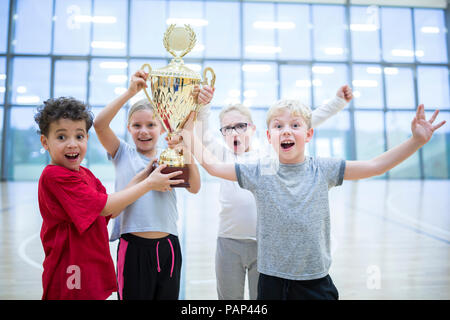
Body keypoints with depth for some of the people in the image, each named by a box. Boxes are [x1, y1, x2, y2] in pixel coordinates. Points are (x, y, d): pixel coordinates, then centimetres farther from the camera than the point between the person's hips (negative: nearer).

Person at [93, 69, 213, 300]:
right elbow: (99, 124, -12)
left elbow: (194, 188, -7)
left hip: (168, 247, 3)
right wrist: (130, 92, -17)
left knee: (168, 296, 14)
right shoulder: (123, 153, 4)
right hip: (134, 247, -2)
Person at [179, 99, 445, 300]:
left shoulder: (323, 169, -3)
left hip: (316, 282, 1)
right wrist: (188, 129, -2)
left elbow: (376, 166, -2)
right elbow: (211, 164, -2)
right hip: (272, 280, 0)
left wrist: (416, 141, -8)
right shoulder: (258, 172, -4)